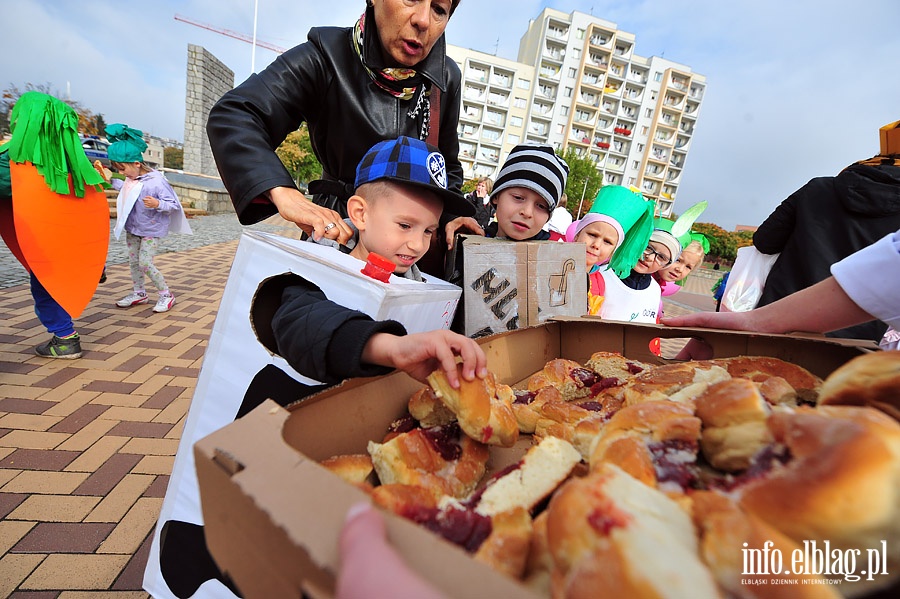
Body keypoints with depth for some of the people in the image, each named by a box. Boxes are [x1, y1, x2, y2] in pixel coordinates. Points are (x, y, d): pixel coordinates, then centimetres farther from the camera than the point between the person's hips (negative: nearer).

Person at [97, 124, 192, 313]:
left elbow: (173, 205, -22)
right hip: (133, 228, 9)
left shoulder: (157, 182, -23)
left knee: (145, 262, -11)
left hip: (151, 230, -9)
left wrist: (157, 204, -39)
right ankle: (139, 293, 28)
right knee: (133, 261, 13)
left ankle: (166, 294, 3)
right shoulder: (132, 178, 2)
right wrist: (110, 180, 19)